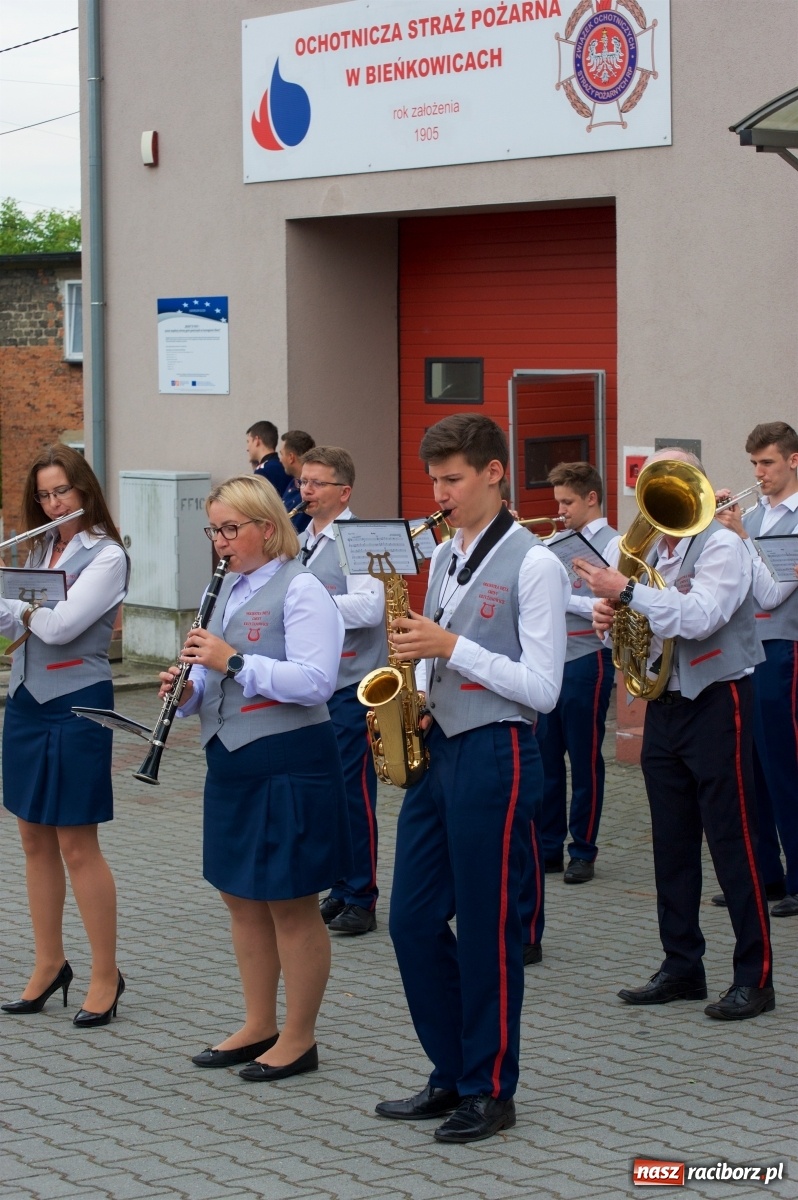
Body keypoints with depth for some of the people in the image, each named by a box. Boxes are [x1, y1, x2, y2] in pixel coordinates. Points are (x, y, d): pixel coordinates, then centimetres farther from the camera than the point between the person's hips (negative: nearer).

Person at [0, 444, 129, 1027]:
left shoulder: (107, 556, -11)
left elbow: (59, 626, -21)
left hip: (76, 706, -7)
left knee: (77, 845, -4)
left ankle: (106, 975, 6)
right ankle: (50, 964, 22)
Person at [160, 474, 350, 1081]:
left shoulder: (300, 591, -12)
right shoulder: (231, 588, 13)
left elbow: (315, 682, -22)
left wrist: (233, 661, -23)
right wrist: (188, 689, -2)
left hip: (288, 763, -9)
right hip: (232, 759, 9)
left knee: (291, 905, 1)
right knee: (241, 897, 15)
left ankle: (299, 1038, 11)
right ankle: (259, 1026, 27)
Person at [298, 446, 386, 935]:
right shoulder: (302, 542, 14)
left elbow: (369, 608, -24)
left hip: (351, 685, -8)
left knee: (354, 791, -3)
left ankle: (362, 901, 5)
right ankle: (340, 890, 21)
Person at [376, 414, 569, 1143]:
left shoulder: (533, 565, -11)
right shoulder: (444, 558, 12)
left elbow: (542, 688, -15)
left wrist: (451, 647, -19)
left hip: (495, 756, -8)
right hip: (438, 748, 8)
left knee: (487, 928, 0)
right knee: (414, 921, 9)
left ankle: (491, 1092, 12)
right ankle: (452, 1076, 22)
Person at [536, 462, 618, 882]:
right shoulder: (556, 542, 12)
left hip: (586, 663, -6)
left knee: (585, 761, 1)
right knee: (545, 758, 9)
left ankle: (583, 852, 10)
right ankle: (547, 846, 18)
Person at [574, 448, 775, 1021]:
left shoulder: (721, 546, -11)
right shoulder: (645, 550, 10)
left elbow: (698, 618, -26)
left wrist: (627, 590, -27)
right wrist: (610, 619, -5)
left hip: (717, 701, -7)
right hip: (664, 704, 7)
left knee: (733, 843, -5)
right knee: (672, 844, 10)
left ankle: (756, 977, -1)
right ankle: (682, 967, 19)